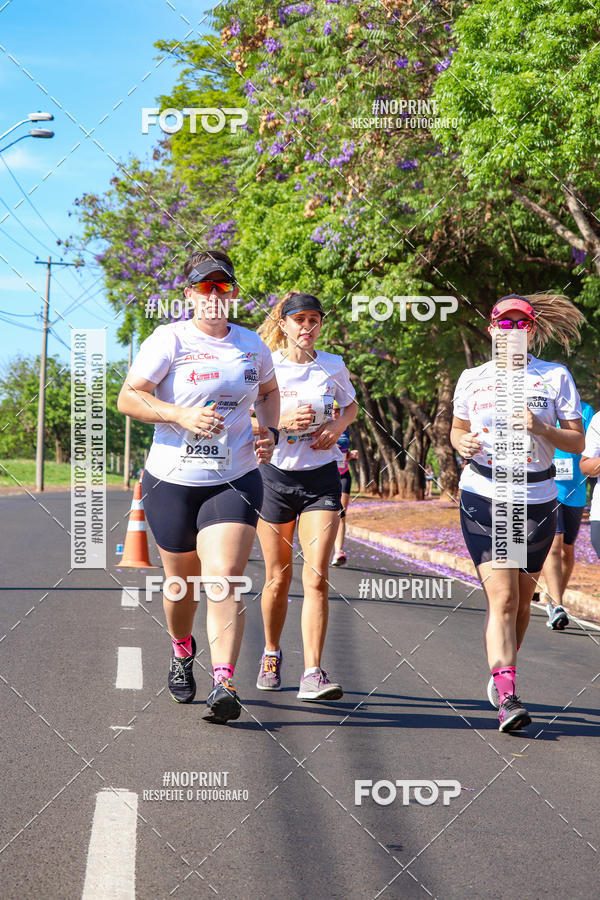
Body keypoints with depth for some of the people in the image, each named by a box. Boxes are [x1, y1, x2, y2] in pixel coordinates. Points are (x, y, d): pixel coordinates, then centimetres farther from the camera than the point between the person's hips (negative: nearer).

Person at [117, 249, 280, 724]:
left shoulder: (252, 346, 8)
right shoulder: (169, 340, -5)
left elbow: (268, 391, 27)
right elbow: (128, 398, -9)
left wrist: (269, 432, 9)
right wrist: (182, 416, -22)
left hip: (235, 480, 1)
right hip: (172, 480, -1)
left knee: (224, 578, -16)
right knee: (181, 582, 12)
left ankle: (223, 684, -22)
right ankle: (182, 651, 42)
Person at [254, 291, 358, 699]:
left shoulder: (334, 366, 3)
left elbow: (351, 406, 21)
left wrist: (338, 426, -1)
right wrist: (283, 420, -19)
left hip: (321, 478, 1)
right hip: (276, 474, 0)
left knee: (317, 576, -13)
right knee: (278, 578, 8)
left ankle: (313, 673, -14)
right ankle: (271, 653, 34)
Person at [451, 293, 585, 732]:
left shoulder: (555, 377, 2)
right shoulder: (472, 379, 7)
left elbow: (577, 442, 1)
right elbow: (457, 429, 21)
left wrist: (542, 429, -18)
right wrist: (463, 442, -3)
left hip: (536, 500, 1)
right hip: (484, 497, -1)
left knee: (522, 598, 11)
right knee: (502, 597, -14)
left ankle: (500, 675, 34)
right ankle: (507, 697, -19)